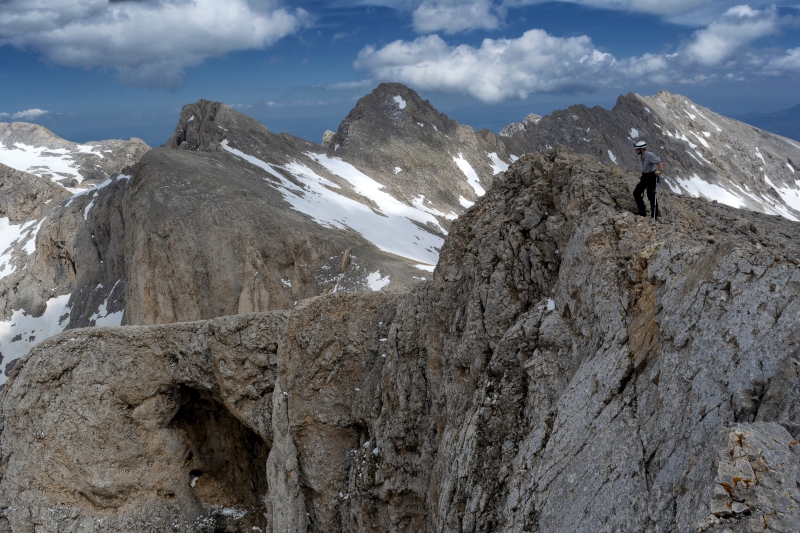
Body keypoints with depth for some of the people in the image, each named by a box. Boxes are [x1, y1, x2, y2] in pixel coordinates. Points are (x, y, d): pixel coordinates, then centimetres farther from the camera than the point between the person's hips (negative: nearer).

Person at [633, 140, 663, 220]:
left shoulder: (649, 155, -19)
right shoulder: (642, 156, 9)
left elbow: (660, 162, -28)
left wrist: (659, 171, -42)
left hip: (651, 177, -9)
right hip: (645, 177, 9)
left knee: (651, 196, -6)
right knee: (636, 193, 6)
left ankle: (655, 216, 3)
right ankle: (642, 210, 12)